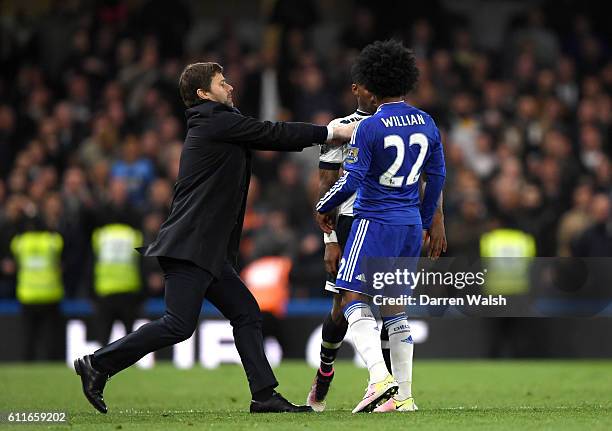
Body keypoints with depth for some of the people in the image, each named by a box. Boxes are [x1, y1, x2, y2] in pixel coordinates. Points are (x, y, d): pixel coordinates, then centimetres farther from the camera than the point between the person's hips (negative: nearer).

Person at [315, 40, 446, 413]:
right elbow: (437, 176, 14)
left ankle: (381, 378, -22)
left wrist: (324, 209, 3)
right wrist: (425, 221, 26)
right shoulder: (426, 124, 6)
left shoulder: (370, 128, -14)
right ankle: (403, 395, 12)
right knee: (395, 307, 14)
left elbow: (351, 181, -15)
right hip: (410, 225, 7)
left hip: (375, 222, -7)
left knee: (354, 301, -3)